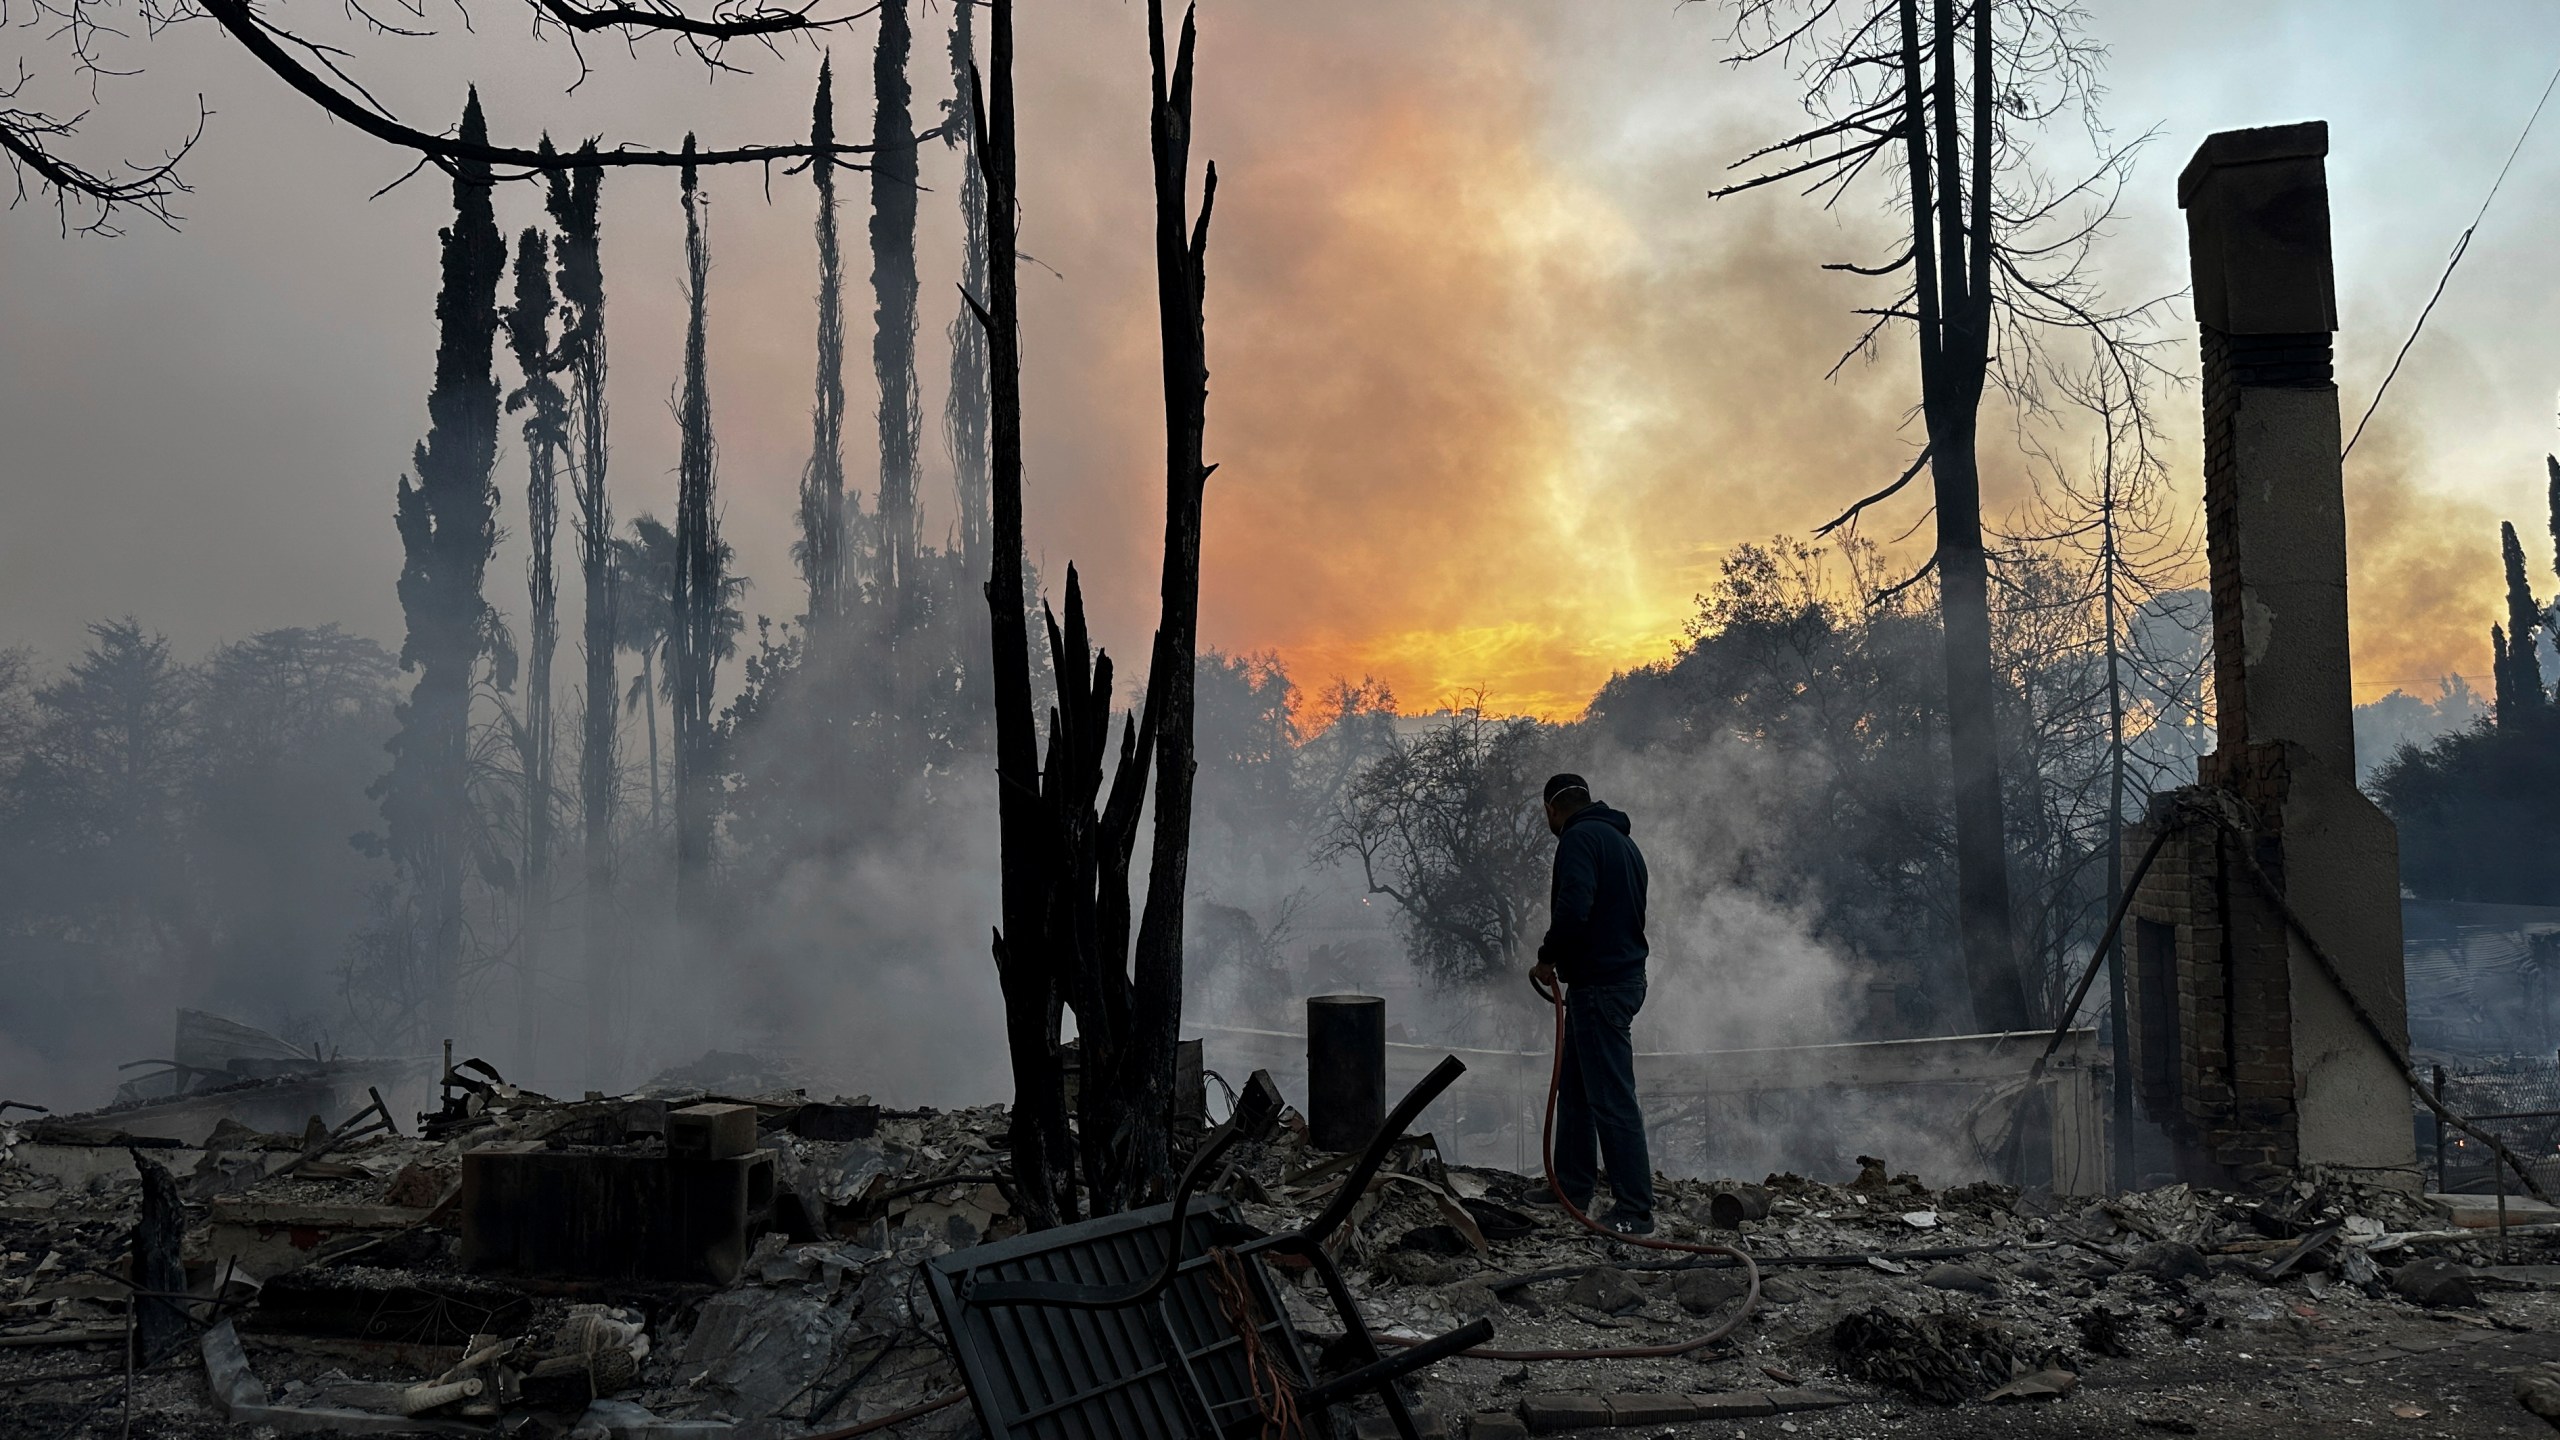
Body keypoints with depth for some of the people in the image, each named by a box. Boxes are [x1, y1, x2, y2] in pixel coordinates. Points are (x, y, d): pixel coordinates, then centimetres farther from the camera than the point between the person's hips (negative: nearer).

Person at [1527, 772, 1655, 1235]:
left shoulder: (1580, 837, -12)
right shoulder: (1622, 840, 19)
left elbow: (1573, 907, -26)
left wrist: (1546, 958, -10)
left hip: (1599, 984, -10)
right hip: (1624, 975, 10)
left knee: (1612, 1098, -8)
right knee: (1575, 1089, 18)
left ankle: (1635, 1211, -7)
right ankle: (1571, 1192, 26)